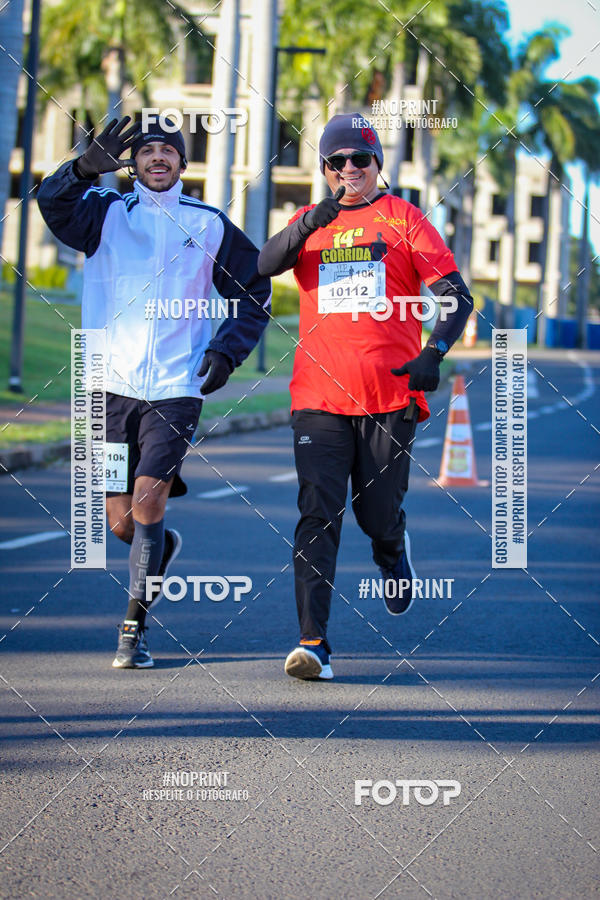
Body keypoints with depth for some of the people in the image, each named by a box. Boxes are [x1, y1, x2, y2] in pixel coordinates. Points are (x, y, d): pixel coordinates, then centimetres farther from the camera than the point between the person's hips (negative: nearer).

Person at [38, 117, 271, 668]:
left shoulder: (209, 225, 8)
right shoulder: (107, 213, 7)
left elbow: (256, 293, 16)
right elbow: (54, 204, -14)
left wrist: (228, 350, 1)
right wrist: (88, 167, -33)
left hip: (177, 389, -1)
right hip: (113, 387, 1)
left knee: (147, 500, -16)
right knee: (122, 523, 5)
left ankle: (135, 629, -6)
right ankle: (163, 548, 40)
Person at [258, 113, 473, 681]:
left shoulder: (402, 219, 6)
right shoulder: (309, 223, 12)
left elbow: (455, 295, 1)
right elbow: (265, 266, -7)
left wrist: (434, 353, -16)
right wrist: (309, 226, -25)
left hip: (392, 394, -1)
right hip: (319, 396, 1)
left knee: (378, 516, 6)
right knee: (317, 517, -10)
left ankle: (393, 556, 43)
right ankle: (313, 644, -11)